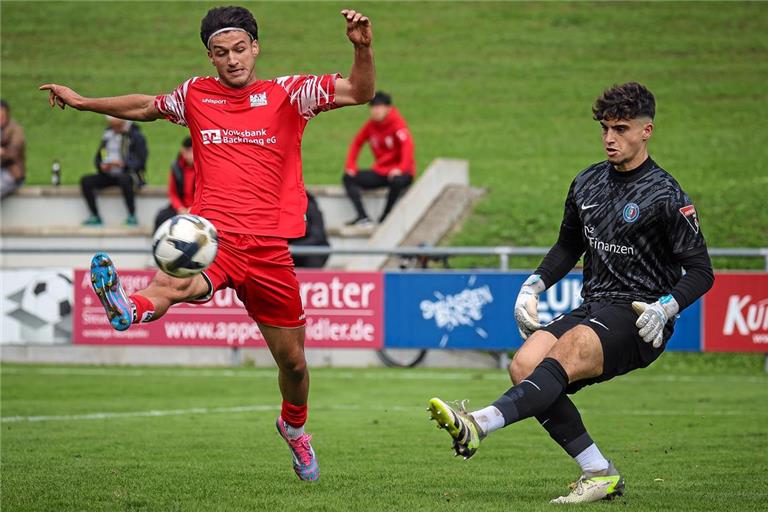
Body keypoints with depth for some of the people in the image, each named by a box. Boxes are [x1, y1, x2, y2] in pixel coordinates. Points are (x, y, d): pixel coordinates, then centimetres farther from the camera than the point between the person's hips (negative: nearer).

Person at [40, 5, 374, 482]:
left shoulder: (288, 93, 4)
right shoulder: (196, 95, 11)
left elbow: (360, 93, -4)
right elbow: (146, 106, 31)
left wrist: (363, 48, -22)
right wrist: (83, 102, 31)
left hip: (269, 247, 1)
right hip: (213, 238, -1)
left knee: (293, 361, 12)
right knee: (174, 282, -38)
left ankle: (294, 426, 42)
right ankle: (129, 308, -72)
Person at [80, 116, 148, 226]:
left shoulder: (136, 137, -3)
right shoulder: (107, 135, 13)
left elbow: (140, 162, -10)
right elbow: (98, 158, 19)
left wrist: (123, 164, -27)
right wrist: (101, 166, -6)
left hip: (128, 174, -6)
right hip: (108, 175, 6)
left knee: (124, 179, -41)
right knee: (85, 181, -16)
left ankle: (132, 217, -33)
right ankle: (95, 216, -14)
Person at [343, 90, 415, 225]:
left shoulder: (397, 123, -13)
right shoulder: (371, 125, 4)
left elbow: (407, 144, -26)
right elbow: (357, 142, 15)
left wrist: (401, 169, -36)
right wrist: (350, 165, 3)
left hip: (397, 173, -7)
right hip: (379, 172, 7)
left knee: (398, 182, -40)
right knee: (349, 178, -7)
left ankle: (384, 219, -21)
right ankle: (363, 218, -21)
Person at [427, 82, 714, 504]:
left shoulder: (665, 196, -6)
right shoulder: (587, 184, 13)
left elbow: (701, 271, -6)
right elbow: (568, 246, 28)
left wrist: (664, 307, -23)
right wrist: (533, 286, 12)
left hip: (637, 321, -7)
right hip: (593, 310, 7)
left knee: (562, 357, -34)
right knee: (523, 366, -19)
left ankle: (479, 425, -53)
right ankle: (599, 474, -18)